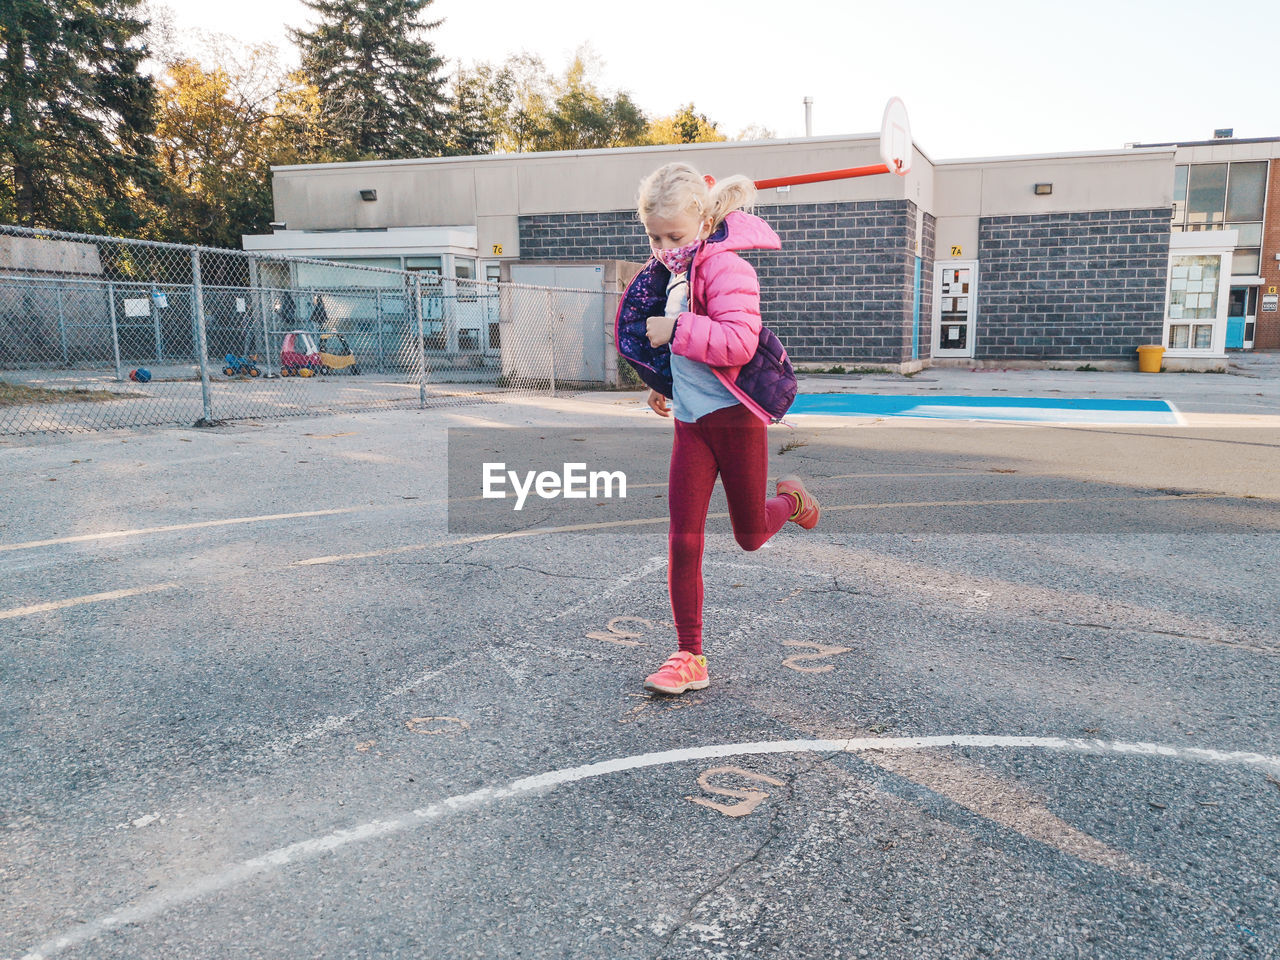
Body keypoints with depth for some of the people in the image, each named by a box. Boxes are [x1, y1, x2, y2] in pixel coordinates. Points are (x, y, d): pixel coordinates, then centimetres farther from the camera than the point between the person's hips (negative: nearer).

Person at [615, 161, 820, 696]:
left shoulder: (726, 267, -14)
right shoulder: (670, 272, 11)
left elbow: (738, 342, -29)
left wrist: (674, 329, -24)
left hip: (735, 415, -6)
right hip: (690, 421, 6)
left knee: (750, 537, 10)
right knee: (683, 541, -2)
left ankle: (789, 499, 45)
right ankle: (690, 658, 6)